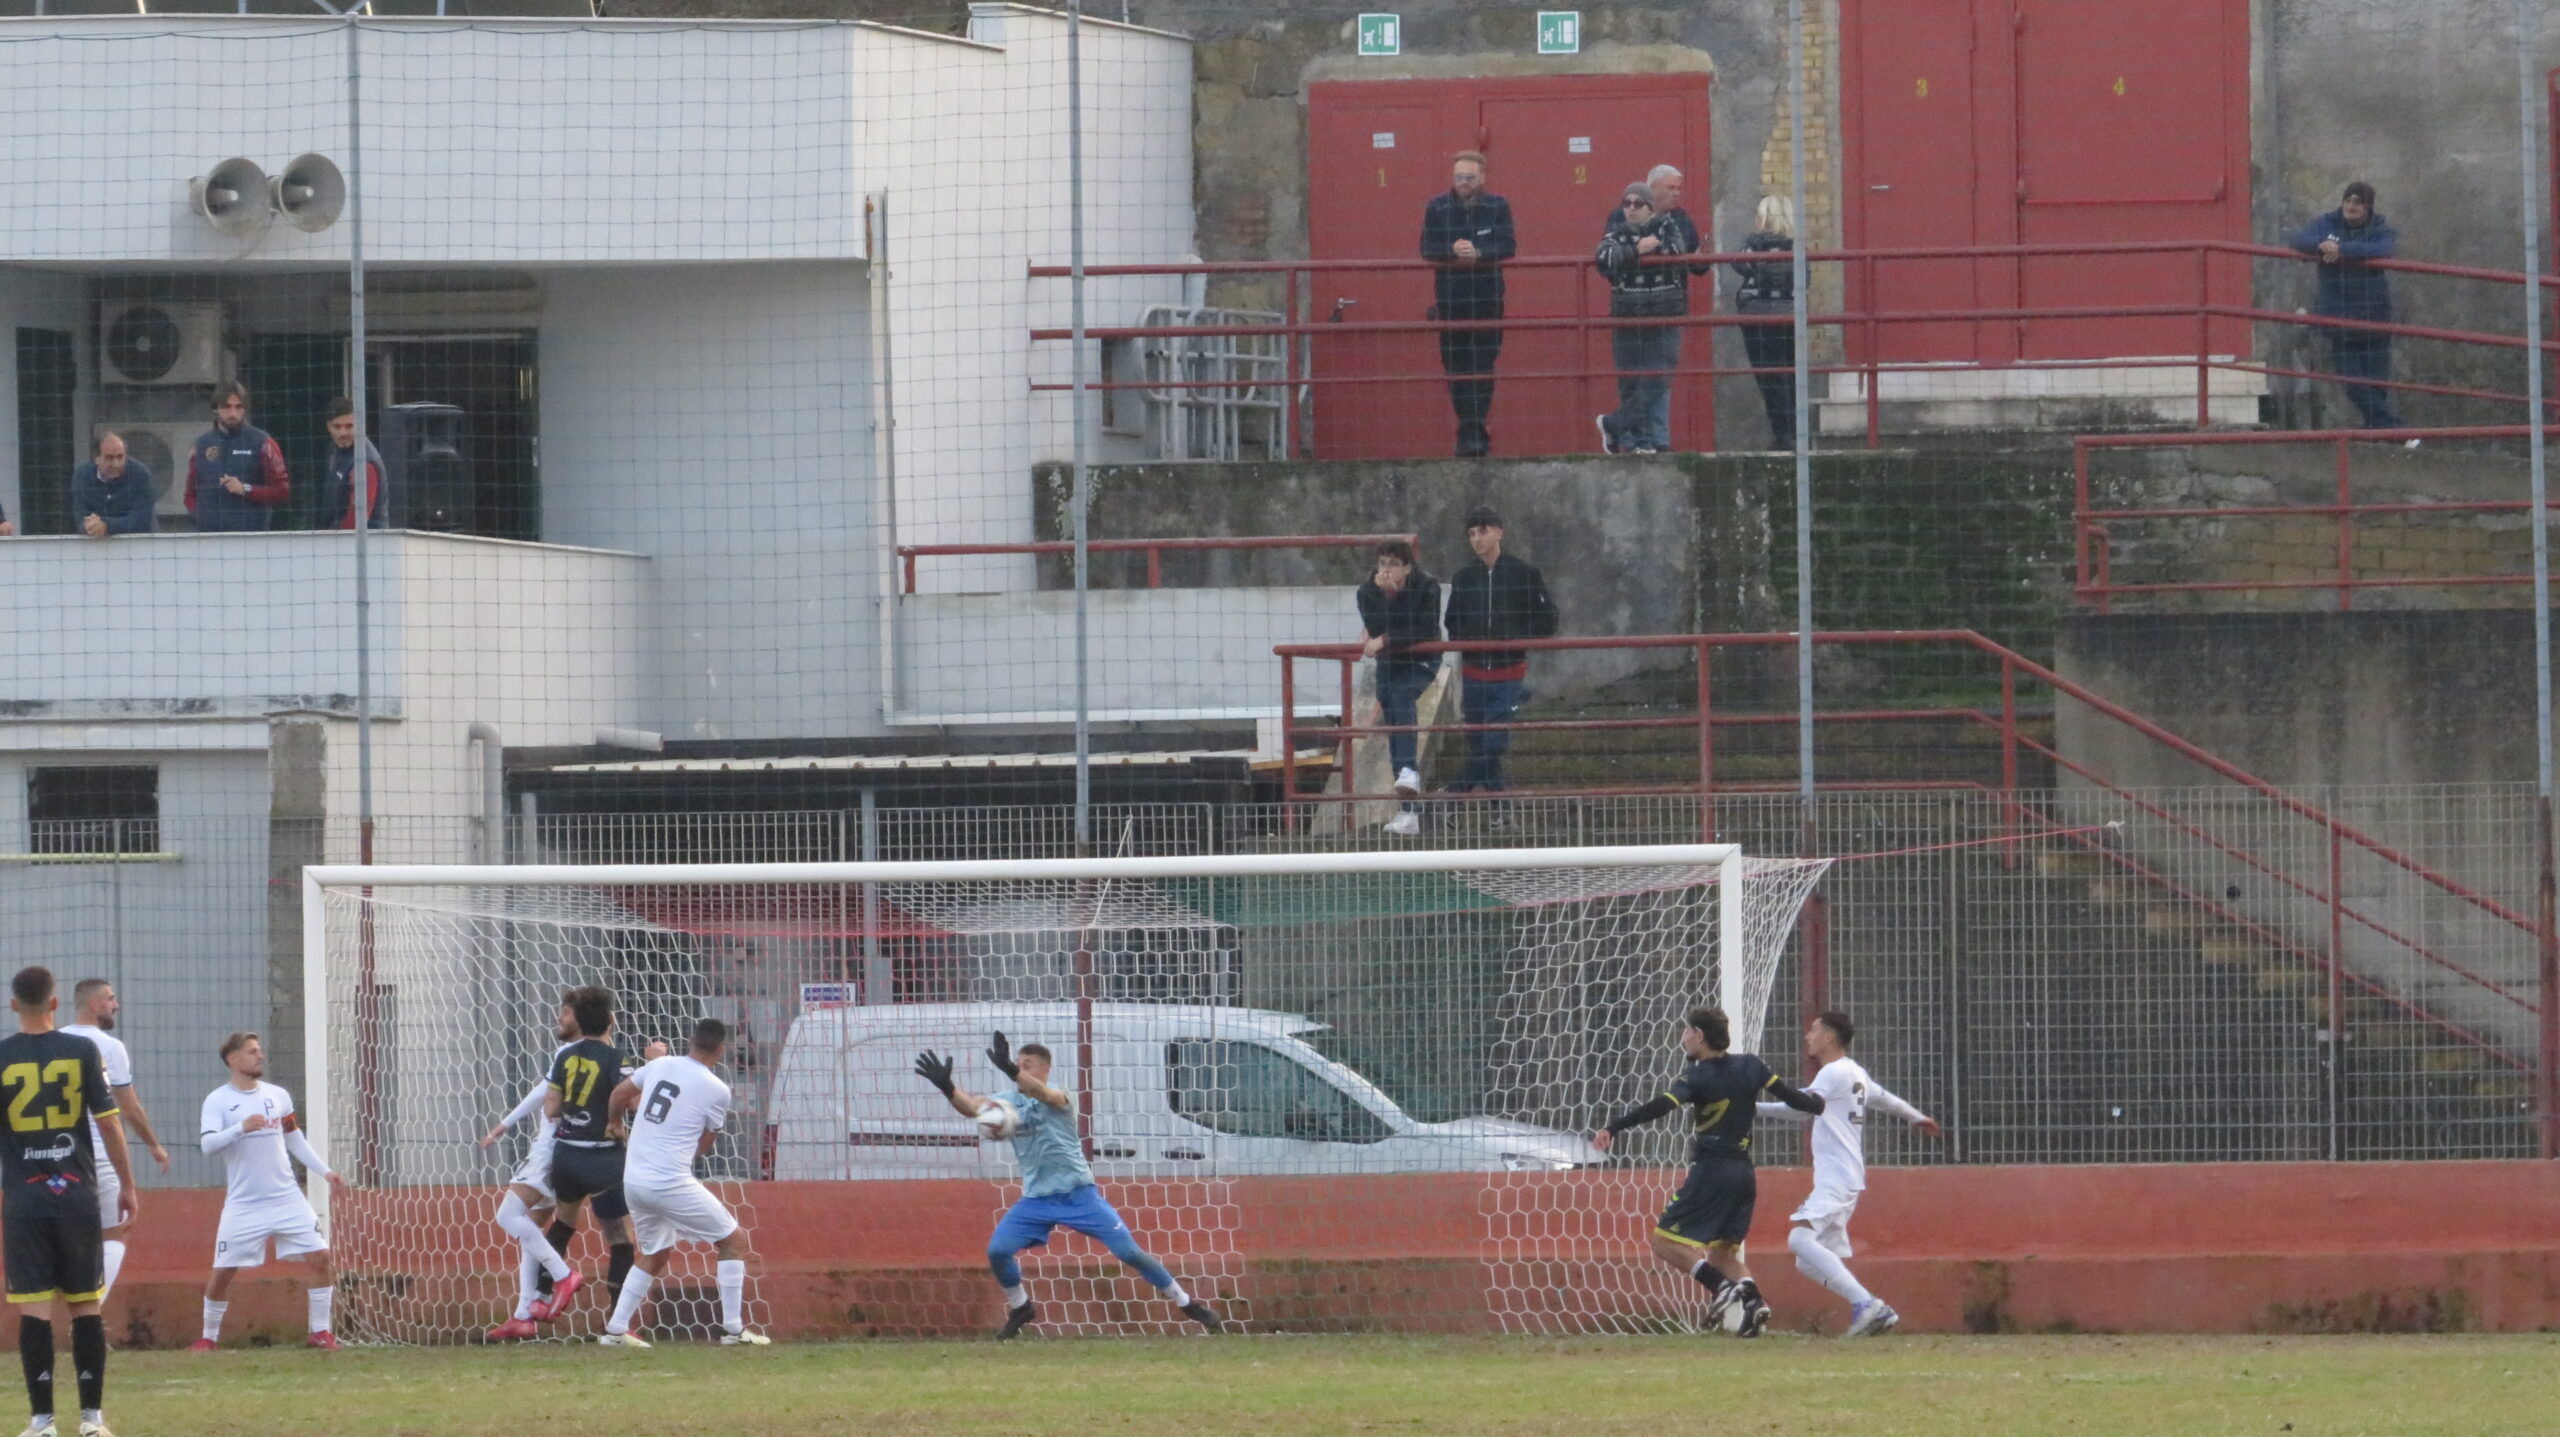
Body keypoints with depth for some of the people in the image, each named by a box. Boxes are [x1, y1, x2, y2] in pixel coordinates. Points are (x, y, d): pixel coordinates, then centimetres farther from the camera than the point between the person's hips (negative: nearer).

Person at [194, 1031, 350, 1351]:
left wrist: (324, 1172, 10)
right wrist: (241, 1128, -34)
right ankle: (209, 1337, 16)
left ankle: (320, 1331, 4)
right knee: (222, 1273, -3)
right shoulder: (217, 1101, -5)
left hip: (287, 1198, 3)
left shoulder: (278, 1096, 8)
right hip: (243, 1203, -3)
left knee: (319, 1257, -8)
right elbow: (208, 1145, -18)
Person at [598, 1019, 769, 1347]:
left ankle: (616, 1330, 19)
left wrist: (614, 1123, 43)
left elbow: (619, 1093, 22)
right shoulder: (716, 1090, -8)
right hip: (671, 1182, -6)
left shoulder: (661, 1065, 7)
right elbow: (703, 1144, 2)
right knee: (734, 1240, 6)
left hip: (633, 1181, 6)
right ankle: (733, 1329, 1)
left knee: (655, 1254, 25)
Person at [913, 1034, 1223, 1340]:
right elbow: (971, 1107, -14)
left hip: (1079, 1196, -4)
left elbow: (1044, 1095, -36)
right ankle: (1020, 1309, 16)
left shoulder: (1058, 1098, -11)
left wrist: (1010, 1070, -55)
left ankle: (1187, 1304, 4)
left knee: (1128, 1251, -8)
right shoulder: (1010, 1104, 3)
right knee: (997, 1251, -10)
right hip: (1036, 1200, 4)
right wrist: (947, 1087, -36)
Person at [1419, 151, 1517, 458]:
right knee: (1456, 367, -2)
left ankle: (1473, 432, -6)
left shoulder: (1498, 207, 5)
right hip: (1450, 300, 1)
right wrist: (1453, 252, -20)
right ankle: (1471, 431, 4)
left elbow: (1508, 247, -2)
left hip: (1488, 297, -1)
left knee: (1483, 365, -5)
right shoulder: (1436, 209, 6)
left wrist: (1478, 253, -19)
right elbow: (1428, 249, 0)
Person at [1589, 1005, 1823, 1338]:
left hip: (1710, 1170, -7)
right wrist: (1817, 1104, 36)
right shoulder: (1749, 1066, 7)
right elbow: (1789, 1095, 13)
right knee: (1724, 1250, 17)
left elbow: (1660, 1106, -23)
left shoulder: (1697, 1076, -10)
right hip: (1744, 1171, 7)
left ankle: (1721, 1285, -20)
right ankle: (1753, 1300, -7)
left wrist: (1613, 1128, -30)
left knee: (1665, 1241, -2)